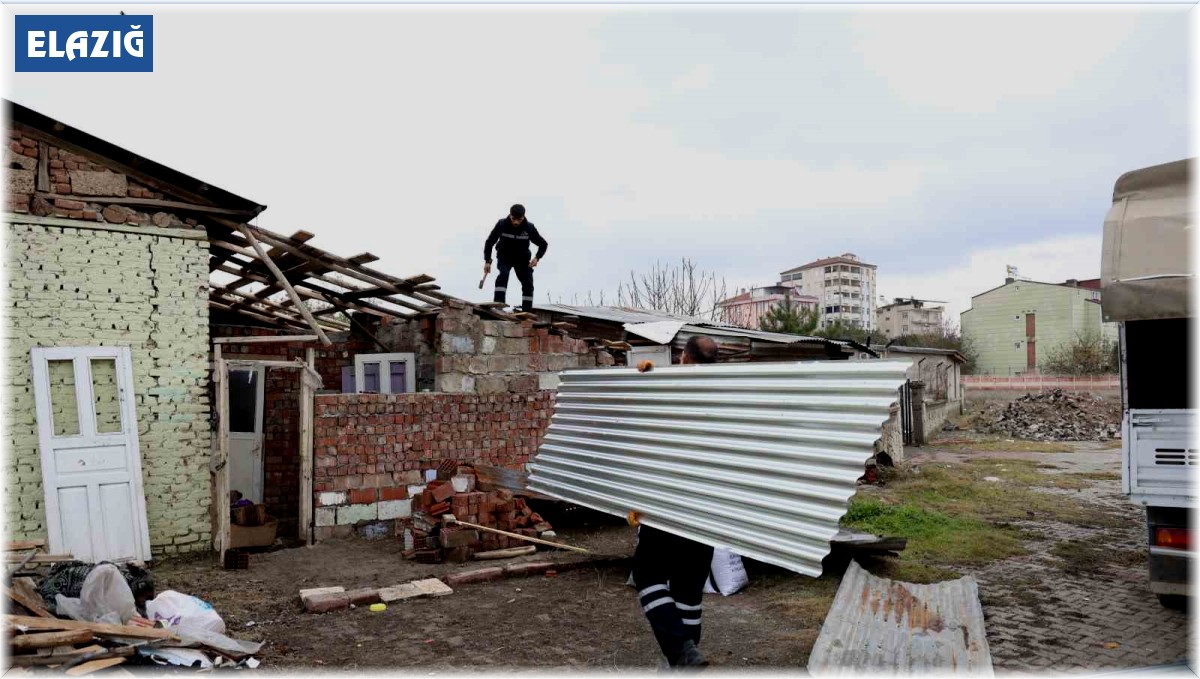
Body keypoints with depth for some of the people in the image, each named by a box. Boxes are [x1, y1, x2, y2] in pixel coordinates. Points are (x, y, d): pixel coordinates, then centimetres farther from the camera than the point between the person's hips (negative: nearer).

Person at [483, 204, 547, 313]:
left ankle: (527, 312, 1)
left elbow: (543, 244, -7)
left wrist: (537, 257, -24)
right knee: (503, 275, -28)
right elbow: (489, 242, -7)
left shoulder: (529, 228, -18)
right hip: (504, 257, -2)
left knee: (528, 284, -7)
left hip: (522, 258, 2)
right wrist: (487, 261, -14)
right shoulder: (502, 224, -19)